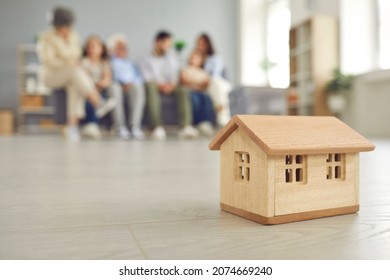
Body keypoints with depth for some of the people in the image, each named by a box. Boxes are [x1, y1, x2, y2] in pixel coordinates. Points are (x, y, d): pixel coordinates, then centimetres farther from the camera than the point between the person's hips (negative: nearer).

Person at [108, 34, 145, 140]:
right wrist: (122, 83, -18)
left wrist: (132, 83, -7)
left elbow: (139, 77, 17)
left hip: (131, 86, 3)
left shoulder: (131, 63, 33)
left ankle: (135, 126, -41)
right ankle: (120, 126, -39)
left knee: (139, 90, -33)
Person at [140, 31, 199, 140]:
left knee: (183, 90, -31)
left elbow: (176, 76, 9)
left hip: (171, 87, 2)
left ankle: (185, 127, -43)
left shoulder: (172, 58, 21)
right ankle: (157, 127, -48)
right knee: (150, 87, -38)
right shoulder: (147, 59, 11)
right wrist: (161, 85, -21)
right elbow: (147, 79, -3)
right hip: (155, 87, -2)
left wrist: (172, 85, -15)